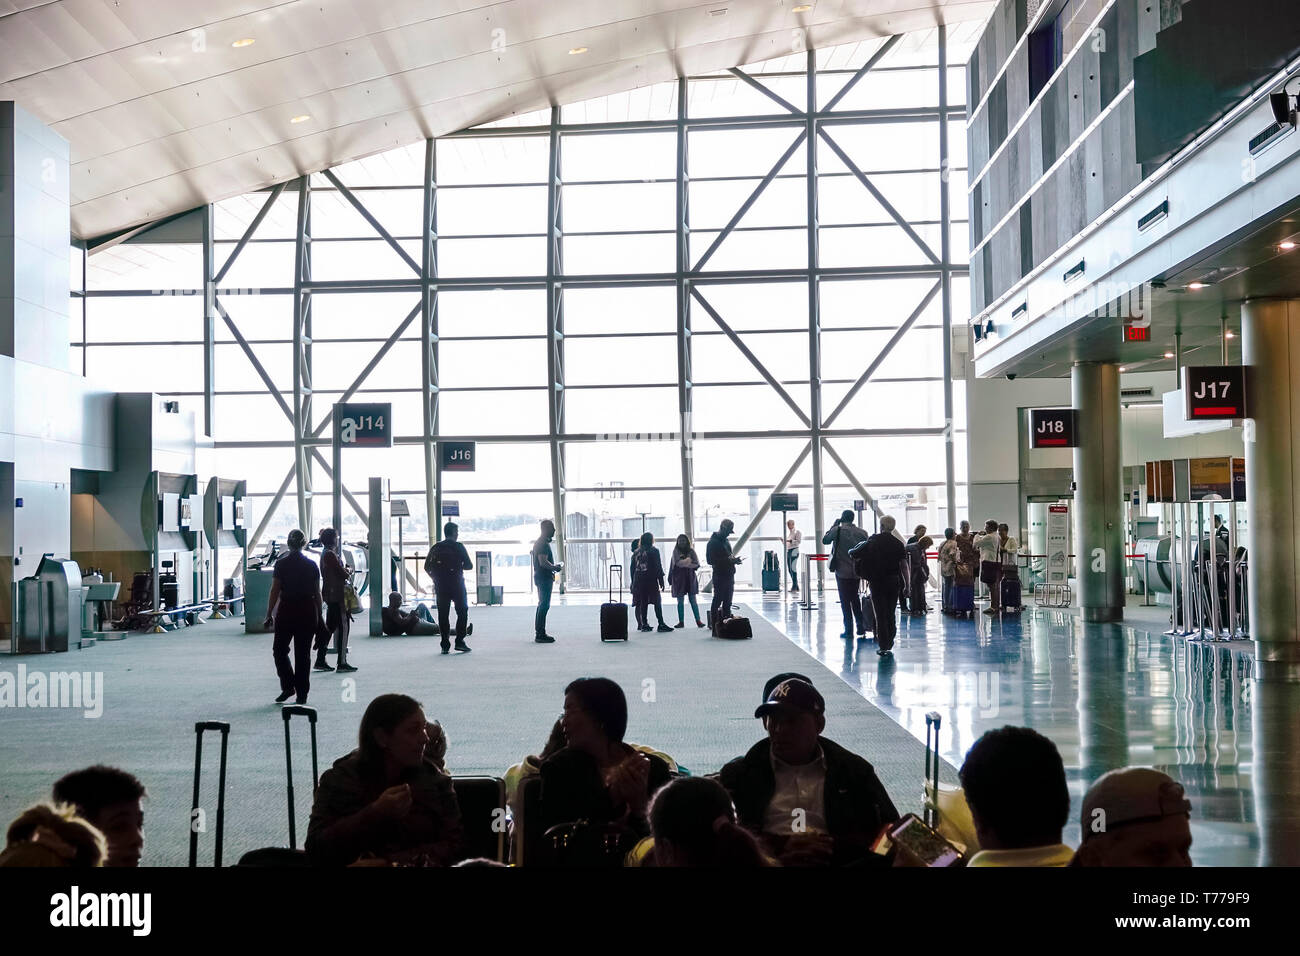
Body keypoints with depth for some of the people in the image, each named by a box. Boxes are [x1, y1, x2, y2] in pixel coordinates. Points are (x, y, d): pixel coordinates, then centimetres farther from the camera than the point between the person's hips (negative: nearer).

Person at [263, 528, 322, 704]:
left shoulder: (281, 564, -6)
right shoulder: (311, 565, 3)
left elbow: (275, 591, -7)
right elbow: (317, 593, 6)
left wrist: (269, 615, -2)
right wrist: (319, 616, 13)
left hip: (286, 611, -3)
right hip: (308, 612, 3)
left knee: (279, 650, 12)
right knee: (303, 653, 7)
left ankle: (288, 687, 2)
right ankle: (302, 694, 7)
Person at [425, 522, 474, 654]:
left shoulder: (436, 547, 6)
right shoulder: (458, 546, -5)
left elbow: (427, 566, 6)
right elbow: (469, 565, -6)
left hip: (440, 586, 4)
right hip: (457, 585, -4)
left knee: (443, 615, 6)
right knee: (462, 612, 6)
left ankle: (445, 645, 2)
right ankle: (459, 641, -3)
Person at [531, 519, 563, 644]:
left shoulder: (539, 542, 17)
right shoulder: (543, 543, -16)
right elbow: (543, 562, -24)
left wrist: (554, 567, 18)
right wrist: (555, 568, -12)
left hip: (541, 577, 11)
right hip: (544, 578, -11)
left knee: (542, 605, 14)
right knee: (544, 605, -9)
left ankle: (539, 633, 18)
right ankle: (540, 634, -9)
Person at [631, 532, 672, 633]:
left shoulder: (636, 552, 10)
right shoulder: (654, 551, -5)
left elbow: (632, 568, 10)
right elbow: (658, 567, -8)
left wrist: (633, 582, 14)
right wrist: (661, 581, -5)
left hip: (639, 581, 5)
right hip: (651, 580, -5)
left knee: (643, 603, 8)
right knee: (657, 602, -4)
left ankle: (644, 624, 7)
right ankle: (661, 625, -9)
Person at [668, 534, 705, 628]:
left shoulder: (691, 551, 6)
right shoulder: (676, 551, 3)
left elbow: (697, 564, -3)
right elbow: (677, 563, -12)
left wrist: (684, 563, -13)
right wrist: (688, 561, -10)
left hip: (690, 578, 0)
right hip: (679, 578, 0)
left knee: (693, 600, -1)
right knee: (680, 601, 3)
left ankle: (698, 621, -1)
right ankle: (681, 621, 8)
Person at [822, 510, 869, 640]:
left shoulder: (838, 530, -11)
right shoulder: (862, 532, 0)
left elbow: (825, 540, 4)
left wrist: (833, 526, 10)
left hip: (842, 571, -4)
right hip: (857, 571, 4)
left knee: (845, 601, 2)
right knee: (855, 598, 18)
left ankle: (849, 630, 2)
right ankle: (861, 627, 18)